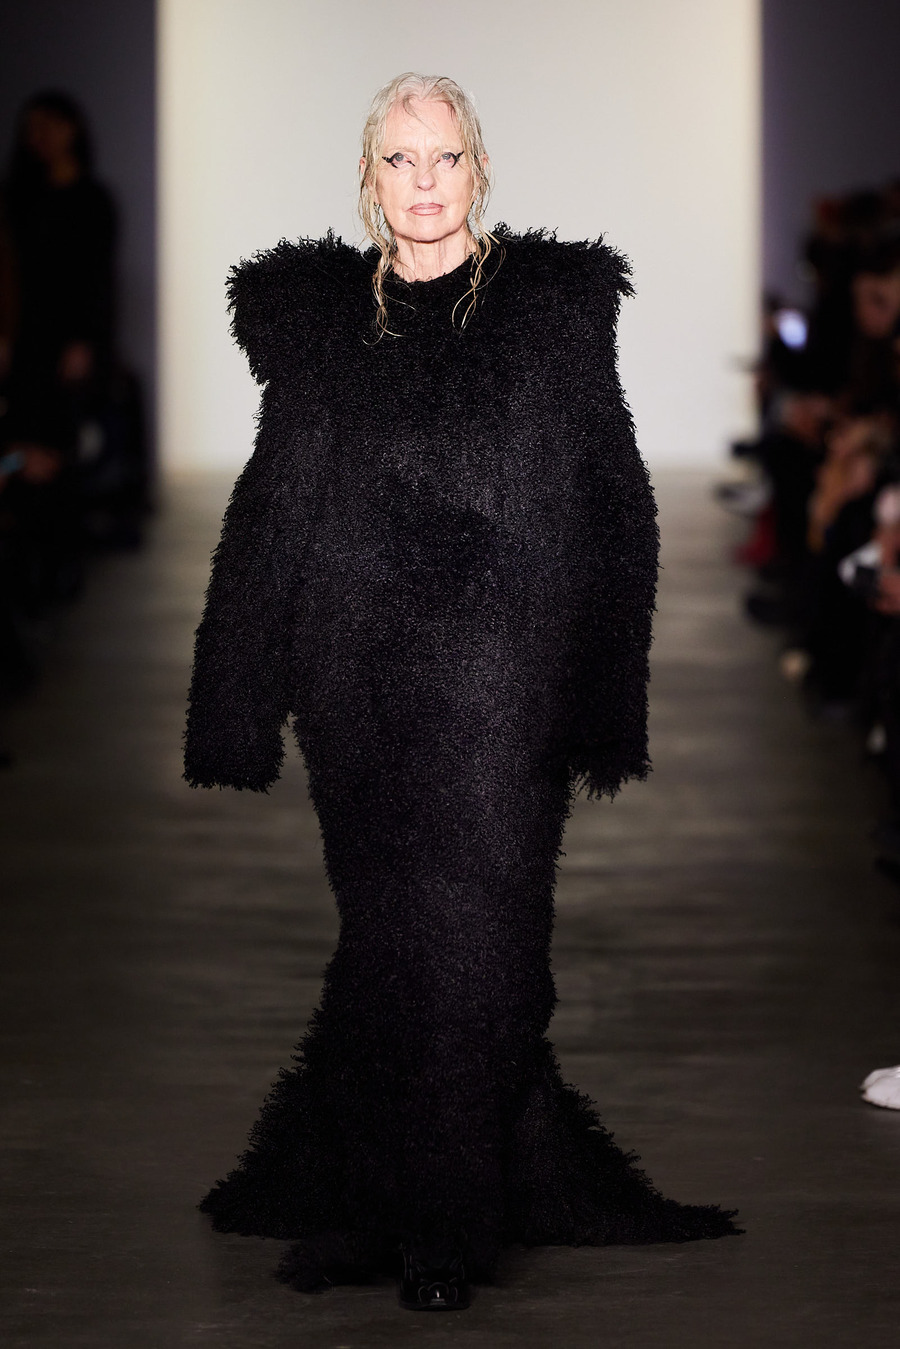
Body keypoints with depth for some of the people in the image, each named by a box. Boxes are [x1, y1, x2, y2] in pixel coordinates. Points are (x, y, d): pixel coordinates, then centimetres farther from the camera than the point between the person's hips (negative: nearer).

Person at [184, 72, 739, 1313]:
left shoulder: (555, 309, 3)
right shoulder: (311, 315, 9)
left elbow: (616, 508, 2)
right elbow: (269, 515, 10)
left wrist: (606, 715, -3)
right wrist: (246, 718, 5)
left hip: (502, 688, -2)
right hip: (358, 687, 2)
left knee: (470, 935, -2)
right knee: (384, 932, 6)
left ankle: (443, 1222, 9)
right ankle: (363, 1206, 17)